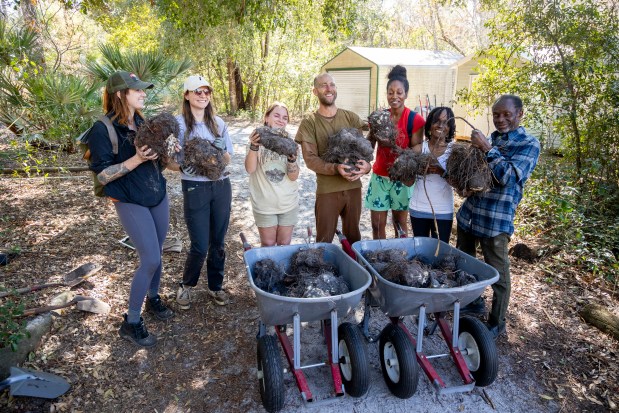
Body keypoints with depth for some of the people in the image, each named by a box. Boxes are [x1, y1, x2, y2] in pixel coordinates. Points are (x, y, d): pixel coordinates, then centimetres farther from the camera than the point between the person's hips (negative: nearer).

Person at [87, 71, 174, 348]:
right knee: (150, 259, -9)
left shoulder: (143, 123, 7)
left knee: (155, 254, 14)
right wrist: (136, 159, -27)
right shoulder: (103, 129, -13)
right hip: (131, 202, -7)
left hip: (158, 197, 7)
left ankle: (153, 298, 37)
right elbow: (103, 175, -17)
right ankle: (131, 322, 8)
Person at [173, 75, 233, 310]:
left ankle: (215, 286, 31)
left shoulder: (218, 123, 8)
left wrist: (221, 149, -10)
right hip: (195, 188, -4)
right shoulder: (178, 123, -4)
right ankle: (186, 286, 26)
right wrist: (183, 165, -23)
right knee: (200, 246, -2)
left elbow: (228, 159, 10)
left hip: (221, 186, 4)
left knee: (218, 243, 11)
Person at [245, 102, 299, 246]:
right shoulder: (258, 139, -5)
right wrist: (254, 147, -34)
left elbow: (294, 177, -5)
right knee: (268, 244, 11)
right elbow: (250, 169, -18)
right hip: (264, 204, -2)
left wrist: (292, 159, -24)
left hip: (289, 203, 2)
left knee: (285, 244, 13)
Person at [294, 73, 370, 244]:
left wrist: (367, 164, -21)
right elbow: (310, 159, -10)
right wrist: (336, 168, -26)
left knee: (353, 237, 18)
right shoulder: (309, 122, -4)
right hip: (327, 191, -3)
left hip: (354, 187, 3)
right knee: (324, 241, 8)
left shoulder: (351, 117, 4)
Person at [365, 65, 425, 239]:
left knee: (400, 224, 11)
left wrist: (392, 145, -27)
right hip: (379, 177, 3)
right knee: (377, 225, 8)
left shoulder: (415, 120, -11)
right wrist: (374, 135, -16)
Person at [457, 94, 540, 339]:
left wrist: (487, 149, -21)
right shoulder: (491, 138, 11)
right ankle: (473, 302, 41)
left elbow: (508, 177, -19)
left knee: (498, 273, 6)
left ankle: (497, 323, 24)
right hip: (469, 211, 7)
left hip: (496, 219, -6)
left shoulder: (529, 144, -7)